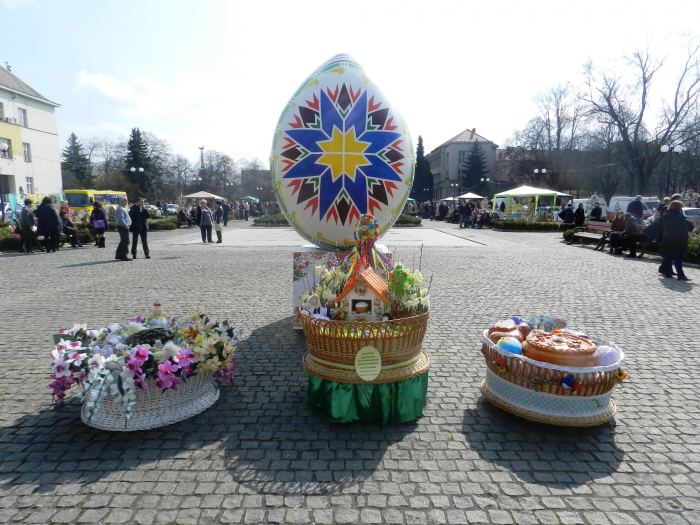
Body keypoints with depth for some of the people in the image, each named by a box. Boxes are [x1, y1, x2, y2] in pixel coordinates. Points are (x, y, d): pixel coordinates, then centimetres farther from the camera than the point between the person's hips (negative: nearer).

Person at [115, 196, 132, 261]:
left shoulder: (122, 208, 18)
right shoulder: (120, 209, -17)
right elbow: (121, 219, -25)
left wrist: (127, 225, 17)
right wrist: (126, 226, -21)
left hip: (123, 227, 11)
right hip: (123, 227, -11)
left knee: (123, 241, 17)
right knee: (125, 241, -7)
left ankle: (118, 255, 25)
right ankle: (123, 256, -3)